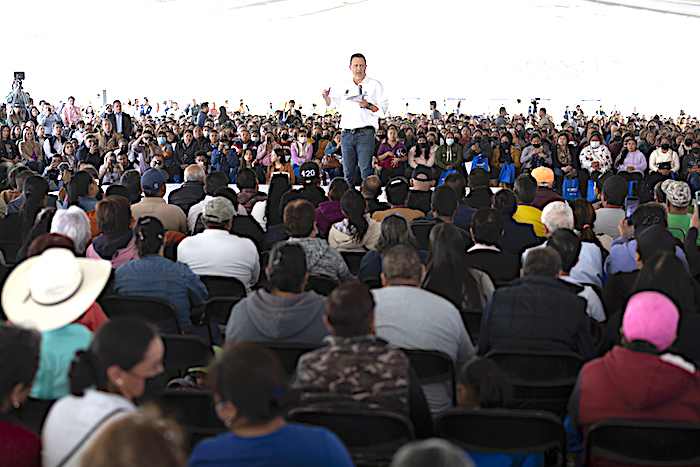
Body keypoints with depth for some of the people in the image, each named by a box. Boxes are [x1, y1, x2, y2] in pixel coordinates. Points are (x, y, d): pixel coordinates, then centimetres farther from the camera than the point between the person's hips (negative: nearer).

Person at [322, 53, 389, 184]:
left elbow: (383, 109, 0)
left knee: (366, 170, -11)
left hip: (365, 133, -4)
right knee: (348, 171, 6)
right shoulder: (344, 87, 17)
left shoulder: (375, 85, 4)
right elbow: (332, 104, 24)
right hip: (346, 133, 4)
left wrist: (368, 106, -17)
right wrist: (326, 97, 2)